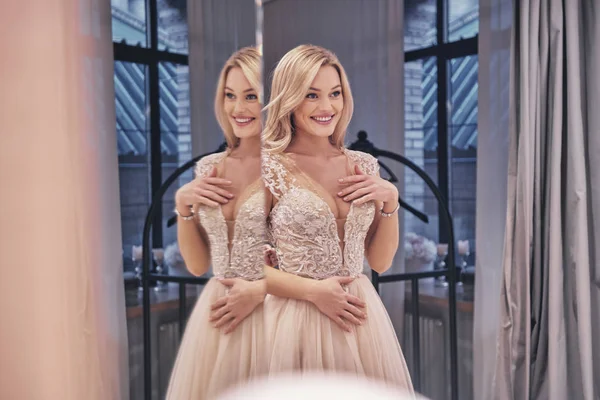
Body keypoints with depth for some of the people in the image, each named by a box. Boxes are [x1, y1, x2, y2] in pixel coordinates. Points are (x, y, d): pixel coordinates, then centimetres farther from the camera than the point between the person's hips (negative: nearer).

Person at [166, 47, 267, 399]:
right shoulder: (209, 168, 4)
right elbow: (197, 265, 7)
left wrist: (258, 290, -15)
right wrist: (184, 206, -5)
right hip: (217, 315, 5)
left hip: (269, 314, -4)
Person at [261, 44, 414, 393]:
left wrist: (390, 201, -6)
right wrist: (313, 290, -16)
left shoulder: (364, 166, 3)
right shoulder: (270, 168, -10)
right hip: (298, 320, -4)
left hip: (362, 319, 4)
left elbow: (381, 262, 7)